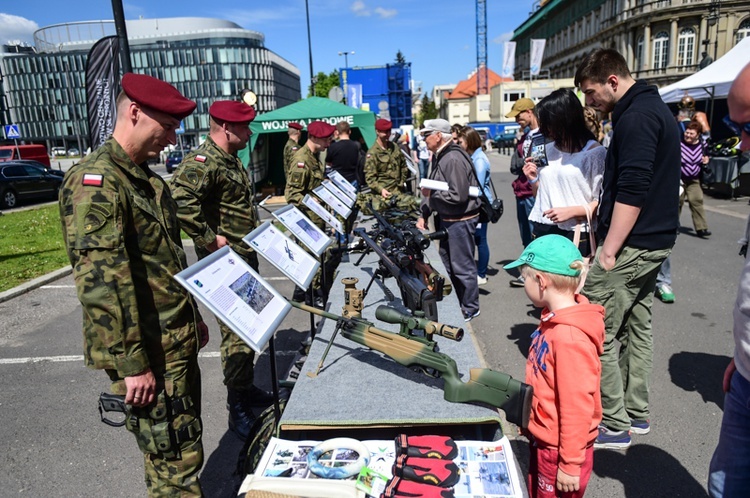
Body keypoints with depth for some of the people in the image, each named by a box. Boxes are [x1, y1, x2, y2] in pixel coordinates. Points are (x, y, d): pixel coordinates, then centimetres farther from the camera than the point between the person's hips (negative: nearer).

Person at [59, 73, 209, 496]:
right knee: (176, 461, 2)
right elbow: (101, 281, -23)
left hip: (179, 342, 9)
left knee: (183, 448, 20)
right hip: (148, 354, -9)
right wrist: (132, 364, -22)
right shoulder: (96, 181, -16)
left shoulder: (146, 177, 14)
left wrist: (194, 317, 22)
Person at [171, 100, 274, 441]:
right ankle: (237, 409, 10)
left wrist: (253, 235, 16)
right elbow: (180, 200, -35)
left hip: (246, 258, 10)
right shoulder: (202, 162, -18)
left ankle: (247, 387, 36)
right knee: (236, 334, -4)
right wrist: (210, 239, -28)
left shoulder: (232, 160, 15)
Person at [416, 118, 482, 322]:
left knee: (462, 266, 1)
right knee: (448, 263, 20)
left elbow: (458, 196, -27)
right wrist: (423, 215, 8)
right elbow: (432, 188, 15)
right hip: (446, 219, 11)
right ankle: (455, 303, 35)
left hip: (460, 220, -11)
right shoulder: (439, 157, 11)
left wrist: (432, 194, -16)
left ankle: (470, 309, 16)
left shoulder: (454, 159, -21)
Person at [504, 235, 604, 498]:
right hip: (542, 437, 8)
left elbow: (577, 406, -26)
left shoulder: (571, 338, -30)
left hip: (559, 449, -8)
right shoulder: (555, 319, -3)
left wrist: (570, 464, -17)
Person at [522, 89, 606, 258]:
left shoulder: (595, 152, -4)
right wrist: (533, 180, 2)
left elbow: (601, 202, -6)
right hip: (542, 231, 5)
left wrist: (572, 211, -19)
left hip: (574, 234, -5)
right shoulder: (547, 150, 12)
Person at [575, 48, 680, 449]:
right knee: (636, 326, 16)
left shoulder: (636, 118, -16)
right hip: (655, 242, 11)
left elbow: (632, 191, -23)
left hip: (630, 245, -11)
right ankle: (636, 412, 28)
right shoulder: (655, 108, 18)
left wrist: (609, 250, -22)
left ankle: (613, 425, 5)